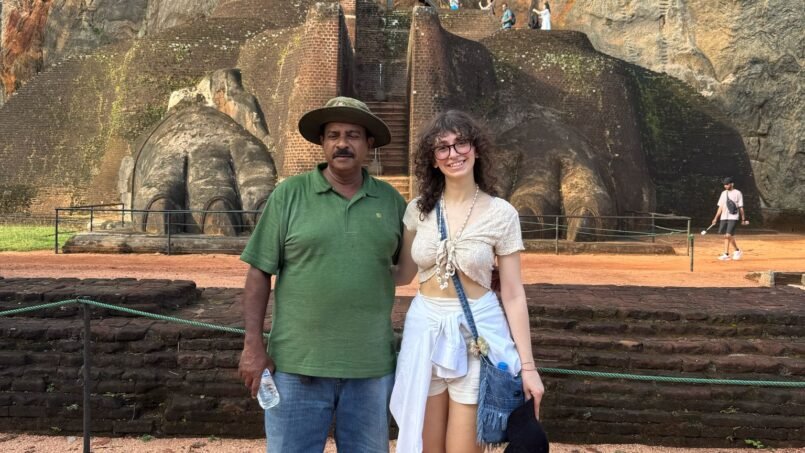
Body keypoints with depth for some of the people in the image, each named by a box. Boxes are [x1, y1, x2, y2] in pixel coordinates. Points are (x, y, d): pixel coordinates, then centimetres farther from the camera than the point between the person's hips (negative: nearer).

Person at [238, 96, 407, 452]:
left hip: (371, 366, 3)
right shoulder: (288, 195, -3)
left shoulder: (391, 200, 4)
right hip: (298, 365, -2)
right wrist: (253, 345, -6)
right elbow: (259, 273, -2)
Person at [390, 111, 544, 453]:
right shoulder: (417, 209, 0)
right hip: (424, 330, 3)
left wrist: (528, 366, -6)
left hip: (476, 333, -3)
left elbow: (513, 294, -5)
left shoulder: (501, 213, -7)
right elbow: (404, 274, 10)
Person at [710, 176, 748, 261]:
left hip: (733, 217, -6)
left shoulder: (737, 193, -2)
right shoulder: (723, 193, 13)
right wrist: (716, 218, 10)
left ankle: (726, 254, -9)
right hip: (724, 217, 6)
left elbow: (741, 207, -1)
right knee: (726, 236, 7)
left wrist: (743, 219, -1)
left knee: (728, 235, -16)